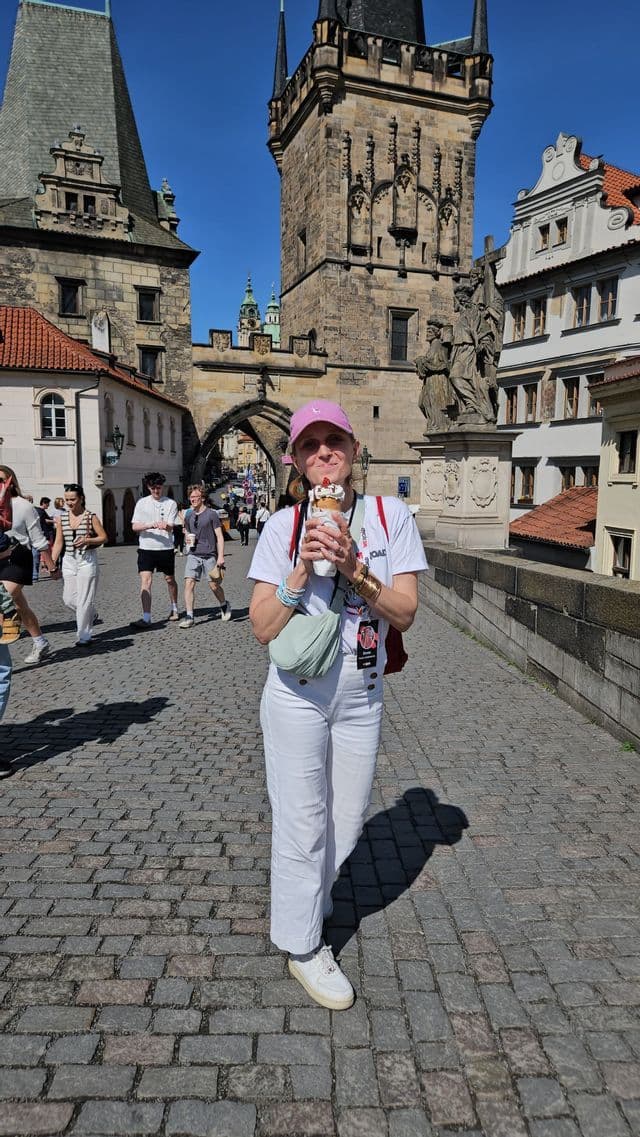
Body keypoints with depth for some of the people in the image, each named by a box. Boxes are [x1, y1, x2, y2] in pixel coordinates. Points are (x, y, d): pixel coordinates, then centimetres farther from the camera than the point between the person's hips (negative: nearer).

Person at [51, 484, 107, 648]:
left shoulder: (91, 517, -4)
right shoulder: (61, 518, 6)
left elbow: (104, 537, -1)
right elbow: (58, 543, 7)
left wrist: (87, 540, -18)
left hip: (87, 560, -4)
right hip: (69, 560, 4)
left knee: (84, 600, -4)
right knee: (69, 599, 4)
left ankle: (84, 637, 6)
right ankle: (90, 615, 33)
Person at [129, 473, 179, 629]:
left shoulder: (171, 503, 1)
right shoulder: (142, 503, 4)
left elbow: (170, 526, -9)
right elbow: (135, 526, -2)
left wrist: (165, 525, -34)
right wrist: (150, 525, -20)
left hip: (166, 548, 0)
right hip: (146, 548, 0)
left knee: (170, 580, 14)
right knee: (145, 581, -11)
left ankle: (174, 609, 37)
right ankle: (146, 618, -13)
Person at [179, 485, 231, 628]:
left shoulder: (211, 514, -3)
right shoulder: (189, 516, 12)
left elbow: (219, 536, -4)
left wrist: (220, 557, -12)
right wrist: (187, 539, 1)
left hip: (209, 555, -4)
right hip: (193, 555, 4)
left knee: (214, 585, 4)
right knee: (189, 583, -11)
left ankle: (224, 605, 33)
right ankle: (188, 616, -8)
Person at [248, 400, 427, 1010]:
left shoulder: (390, 516, -4)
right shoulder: (283, 525, -7)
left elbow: (404, 613, -9)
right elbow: (262, 629, -10)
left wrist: (352, 565, -22)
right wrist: (302, 570, -22)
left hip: (361, 695, 2)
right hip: (295, 692, -2)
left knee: (346, 821, 17)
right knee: (303, 822, 6)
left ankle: (305, 896, 48)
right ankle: (302, 945, 30)